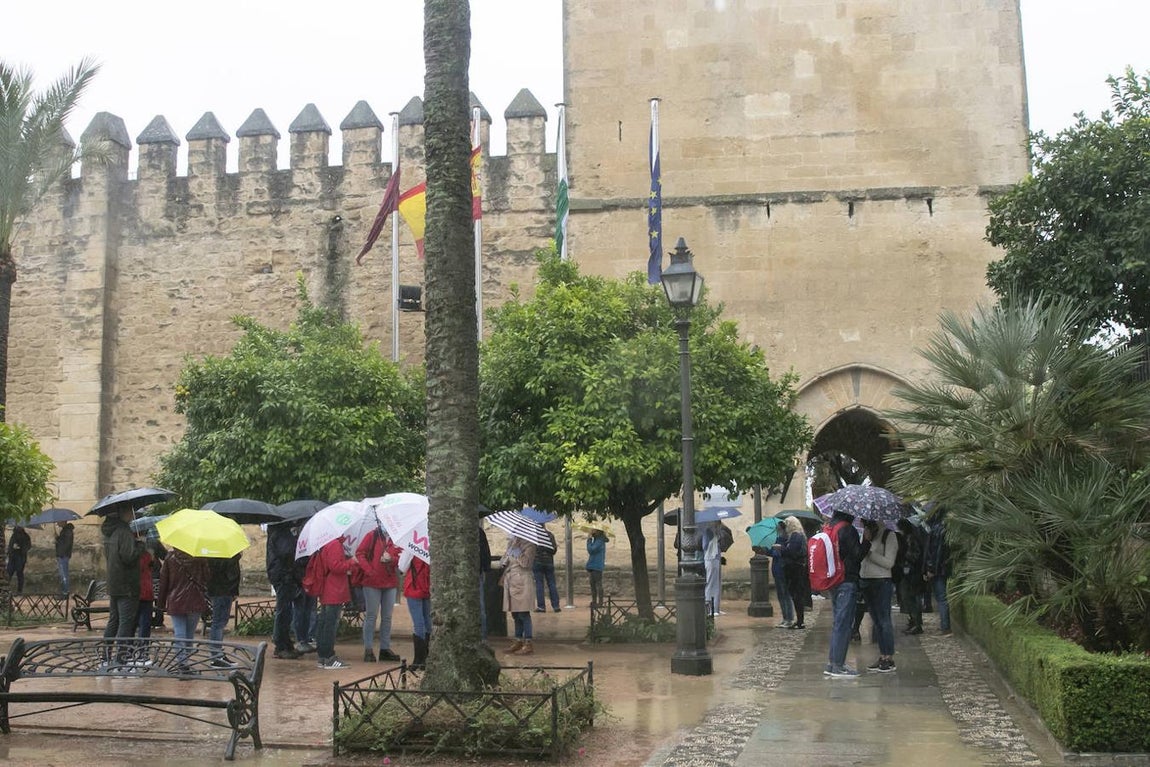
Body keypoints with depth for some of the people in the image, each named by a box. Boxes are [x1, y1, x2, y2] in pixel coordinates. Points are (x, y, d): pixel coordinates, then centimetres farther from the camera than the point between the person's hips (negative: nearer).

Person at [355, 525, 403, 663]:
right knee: (371, 616, 0)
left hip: (390, 584, 4)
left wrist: (391, 558, -16)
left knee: (387, 617, 10)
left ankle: (385, 648, 17)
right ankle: (368, 649, 4)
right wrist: (368, 570, -13)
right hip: (372, 582, -4)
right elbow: (360, 553, -4)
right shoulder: (372, 536, -2)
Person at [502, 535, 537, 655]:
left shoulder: (529, 544, -7)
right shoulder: (511, 541, 15)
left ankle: (528, 644, -6)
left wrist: (517, 550, -16)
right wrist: (504, 561, 5)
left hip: (521, 581, -8)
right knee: (515, 613, 13)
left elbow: (526, 563, -15)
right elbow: (505, 556, 26)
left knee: (523, 613, -8)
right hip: (510, 581, 8)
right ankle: (518, 641, 22)